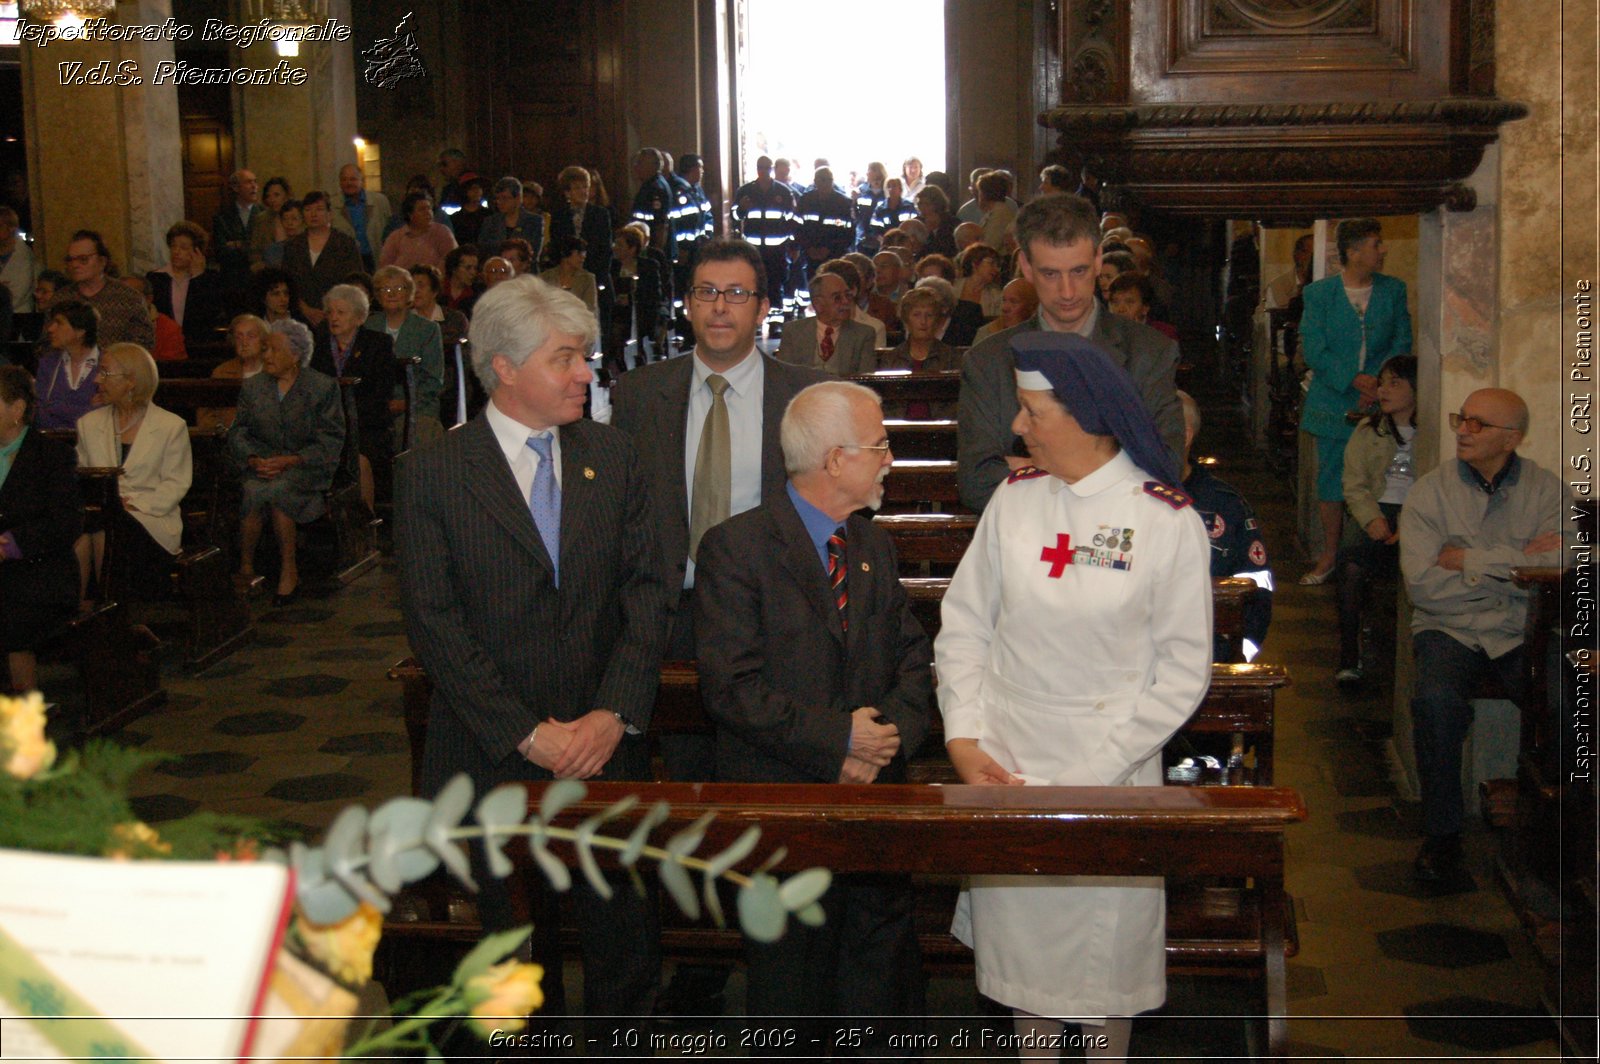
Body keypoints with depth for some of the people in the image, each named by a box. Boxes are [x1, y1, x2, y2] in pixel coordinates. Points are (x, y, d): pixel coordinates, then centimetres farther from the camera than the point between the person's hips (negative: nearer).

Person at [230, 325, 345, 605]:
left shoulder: (324, 387, 2)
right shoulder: (252, 386, 14)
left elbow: (331, 441, -4)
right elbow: (237, 434, 12)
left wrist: (290, 461, -16)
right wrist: (252, 459, -10)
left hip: (307, 467, -3)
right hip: (262, 465, 3)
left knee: (275, 489, -35)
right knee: (253, 488, -32)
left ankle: (289, 569, -23)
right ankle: (245, 567, -21)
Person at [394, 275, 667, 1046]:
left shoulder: (612, 457, 5)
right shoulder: (431, 475, -5)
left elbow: (645, 592, 2)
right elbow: (435, 625, -10)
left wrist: (615, 714, -11)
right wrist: (528, 734, -15)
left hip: (607, 747, 2)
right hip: (494, 758, -2)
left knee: (627, 943, 6)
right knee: (518, 960, 14)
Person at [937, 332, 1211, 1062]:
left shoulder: (1167, 520, -9)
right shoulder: (1016, 498, 0)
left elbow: (1185, 668, -6)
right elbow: (964, 625, 6)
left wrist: (1091, 776, -12)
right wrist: (963, 738, -6)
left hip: (1110, 776, -3)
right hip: (1004, 771, 3)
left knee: (1105, 954, 8)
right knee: (1018, 943, 13)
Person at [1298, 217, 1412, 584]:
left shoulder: (1393, 290, 6)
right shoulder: (1318, 293, 0)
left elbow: (1402, 343, 4)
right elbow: (1313, 350, -6)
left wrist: (1378, 383, -11)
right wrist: (1354, 379, -16)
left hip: (1379, 402, 1)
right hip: (1333, 400, -1)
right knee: (1331, 479, 4)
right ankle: (1329, 557, 17)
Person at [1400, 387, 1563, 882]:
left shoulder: (1546, 490, 5)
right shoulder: (1430, 491, 3)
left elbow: (1554, 573, -11)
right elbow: (1423, 585, -9)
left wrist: (1469, 560, -9)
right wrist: (1513, 564, -7)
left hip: (1524, 634, 1)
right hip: (1450, 630, 0)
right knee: (1436, 699, -32)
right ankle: (1442, 833, -14)